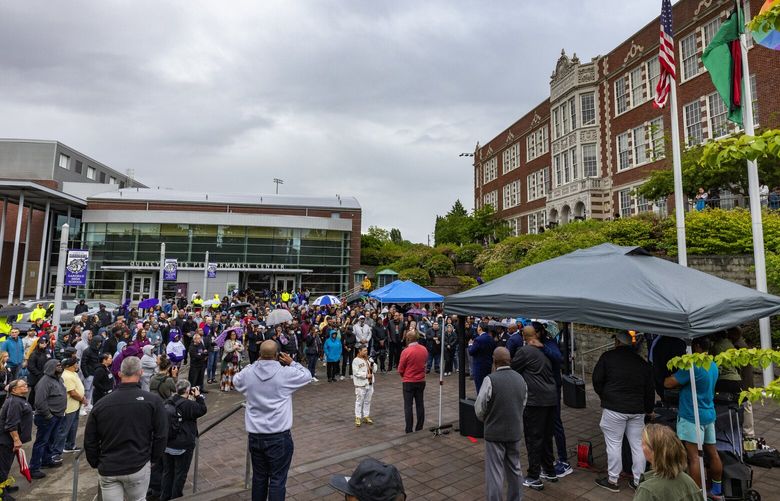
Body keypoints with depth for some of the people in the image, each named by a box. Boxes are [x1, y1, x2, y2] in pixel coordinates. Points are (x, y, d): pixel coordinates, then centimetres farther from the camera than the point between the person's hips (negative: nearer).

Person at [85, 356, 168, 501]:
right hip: (138, 466, -2)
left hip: (107, 469, 2)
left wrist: (96, 464, 18)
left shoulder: (100, 404, -2)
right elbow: (161, 436, -9)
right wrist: (153, 458, 7)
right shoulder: (153, 401, -11)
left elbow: (89, 440, 4)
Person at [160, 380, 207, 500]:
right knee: (180, 473, 10)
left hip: (167, 444, 7)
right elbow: (202, 410, -13)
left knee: (167, 471, 20)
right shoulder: (188, 404, -23)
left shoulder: (168, 402, -2)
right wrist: (198, 396, -5)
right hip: (183, 445, -7)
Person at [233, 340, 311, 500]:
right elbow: (307, 375, 1)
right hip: (279, 437, -4)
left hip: (255, 435, 4)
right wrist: (292, 363, 7)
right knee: (277, 480, 6)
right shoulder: (286, 373, -15)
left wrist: (256, 363, 14)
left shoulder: (247, 373, -5)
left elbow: (235, 380, 18)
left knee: (258, 477, 20)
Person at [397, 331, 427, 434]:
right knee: (420, 405, 13)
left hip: (409, 382, -5)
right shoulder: (424, 349, -3)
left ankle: (409, 431, 7)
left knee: (408, 406, 4)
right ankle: (419, 429, 21)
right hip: (421, 381, 5)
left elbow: (400, 369, -11)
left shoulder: (406, 351, -19)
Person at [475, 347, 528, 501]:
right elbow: (523, 405, 8)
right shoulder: (520, 379, -1)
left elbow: (479, 408, -12)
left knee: (494, 473, 3)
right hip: (515, 431, 6)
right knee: (515, 469, 21)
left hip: (495, 432, -6)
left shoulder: (490, 380, -19)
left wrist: (485, 419, 9)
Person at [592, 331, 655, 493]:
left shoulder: (608, 357, -5)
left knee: (614, 444, 3)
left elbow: (597, 380, -4)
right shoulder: (642, 362, 10)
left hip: (614, 408, -5)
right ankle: (638, 481, 21)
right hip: (637, 410, 5)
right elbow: (650, 389, 15)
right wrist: (648, 409, 27)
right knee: (638, 445, 12)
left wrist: (604, 397, 14)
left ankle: (612, 480, 12)